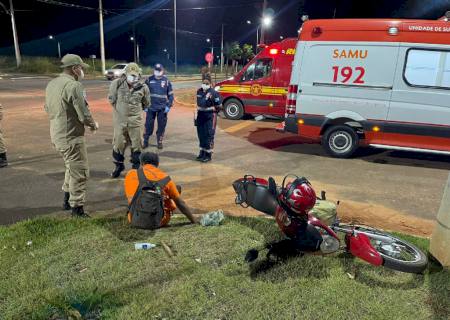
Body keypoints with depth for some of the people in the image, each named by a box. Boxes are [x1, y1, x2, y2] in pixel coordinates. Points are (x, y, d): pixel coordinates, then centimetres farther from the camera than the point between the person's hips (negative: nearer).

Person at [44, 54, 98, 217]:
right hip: (71, 137, -10)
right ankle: (77, 209, 8)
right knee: (80, 172, 1)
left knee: (72, 167, 26)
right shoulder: (74, 86, -19)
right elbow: (84, 115, -20)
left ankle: (67, 200, 37)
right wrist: (94, 124, -2)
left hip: (57, 135, 10)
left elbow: (48, 108, 19)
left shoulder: (51, 84, 9)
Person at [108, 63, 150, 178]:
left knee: (136, 144, 9)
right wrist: (118, 108, 11)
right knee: (118, 143, 9)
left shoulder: (143, 87, -7)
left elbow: (146, 103, 11)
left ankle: (136, 166, 24)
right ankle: (119, 165, 28)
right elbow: (111, 98, 7)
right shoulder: (117, 84, -8)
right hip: (120, 120, 0)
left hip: (135, 120, 0)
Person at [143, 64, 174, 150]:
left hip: (162, 108, 0)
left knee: (161, 126, 5)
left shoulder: (166, 81, 2)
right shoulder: (149, 80, 2)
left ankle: (159, 142, 19)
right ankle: (145, 141, 18)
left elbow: (170, 95, 5)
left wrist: (168, 106, -4)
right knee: (149, 125, 4)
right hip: (151, 107, 0)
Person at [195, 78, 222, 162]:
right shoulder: (199, 91, 8)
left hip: (210, 117, -7)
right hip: (200, 116, 7)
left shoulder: (214, 93, -13)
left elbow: (219, 106, -6)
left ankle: (208, 154, 4)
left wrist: (213, 112, 3)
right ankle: (202, 153, 26)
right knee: (201, 135, 13)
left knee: (209, 135, -4)